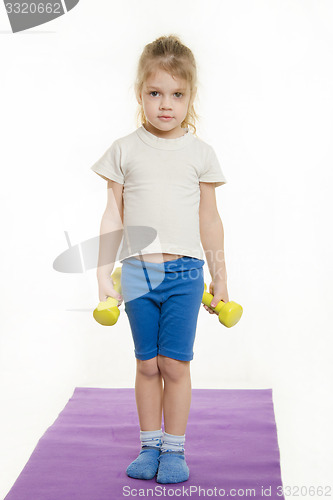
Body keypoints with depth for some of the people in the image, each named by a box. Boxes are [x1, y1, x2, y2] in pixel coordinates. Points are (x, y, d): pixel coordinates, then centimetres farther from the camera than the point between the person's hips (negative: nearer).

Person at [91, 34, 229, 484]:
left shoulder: (199, 152, 3)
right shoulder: (125, 150, 3)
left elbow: (209, 220, 8)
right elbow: (113, 217, 5)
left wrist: (220, 277, 10)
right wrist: (104, 274, 3)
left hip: (184, 272, -1)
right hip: (138, 273, 1)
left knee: (175, 363, 0)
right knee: (148, 364, 8)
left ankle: (174, 449, 15)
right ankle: (150, 446, 22)